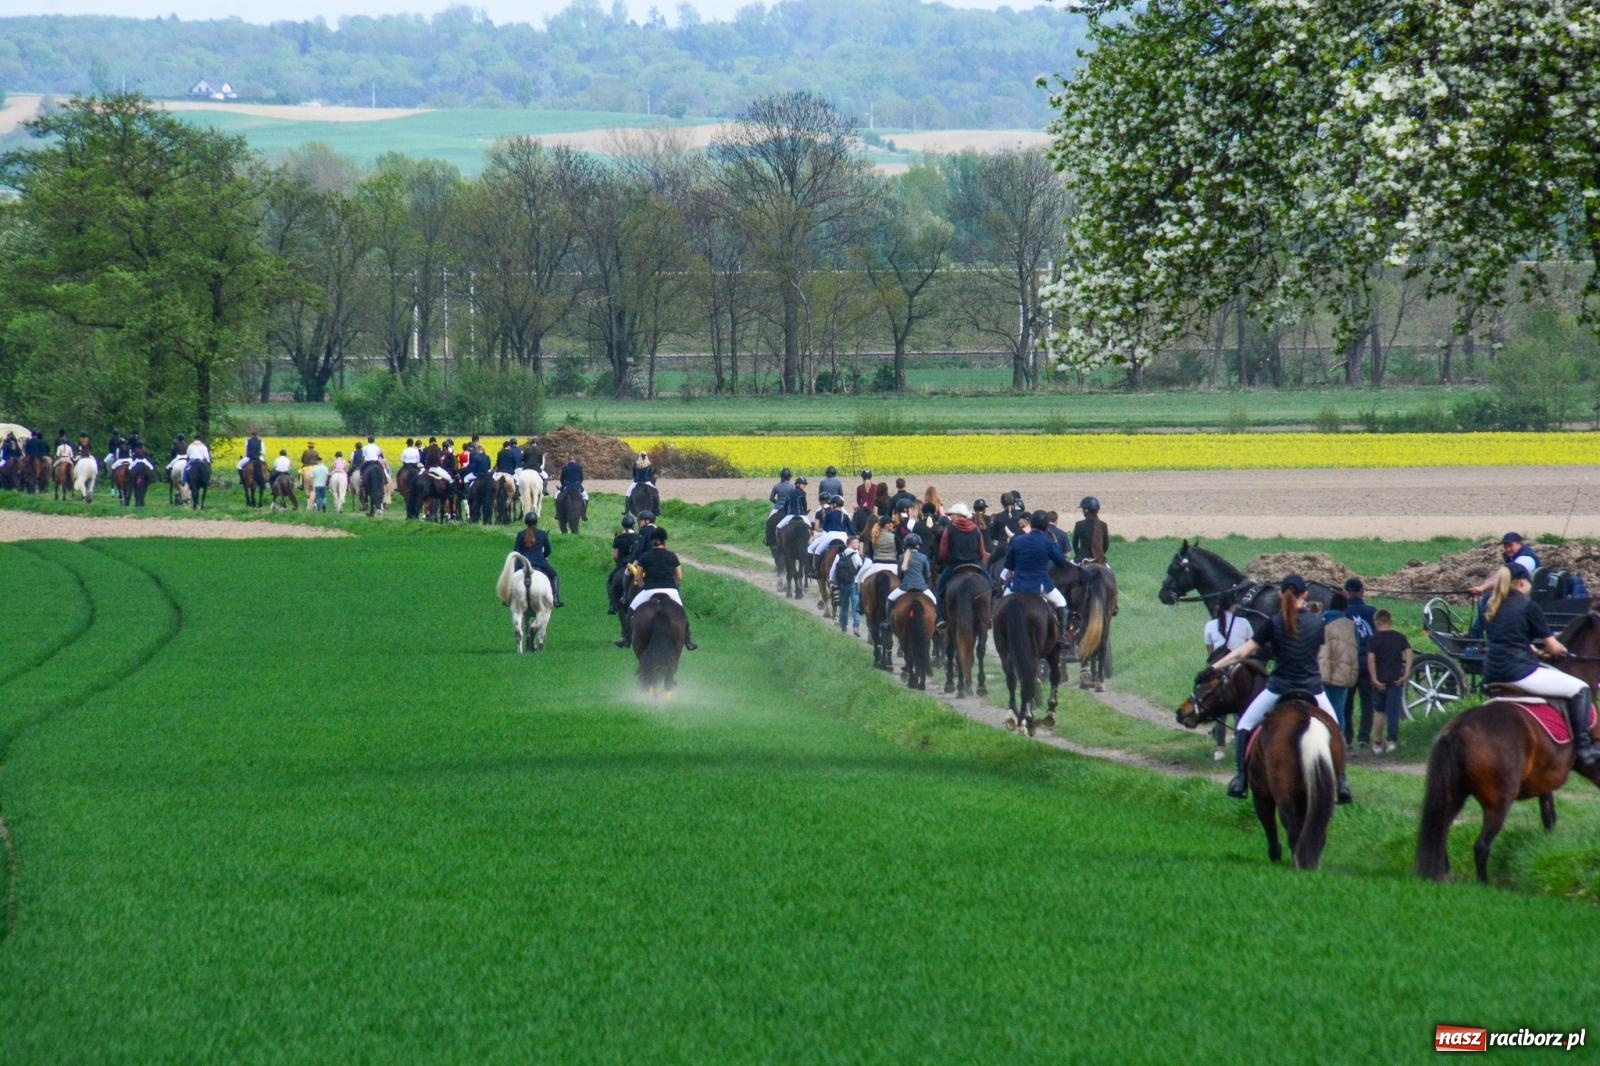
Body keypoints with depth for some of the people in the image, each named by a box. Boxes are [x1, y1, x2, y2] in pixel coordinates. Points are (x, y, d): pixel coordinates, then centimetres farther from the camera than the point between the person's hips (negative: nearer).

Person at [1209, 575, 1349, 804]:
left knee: (1244, 726, 16)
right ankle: (1341, 782, 12)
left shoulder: (1274, 623, -8)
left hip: (1279, 689, -2)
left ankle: (1241, 780, 5)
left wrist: (1214, 667, -1)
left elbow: (1243, 652, -8)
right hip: (1313, 688, 2)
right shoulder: (1317, 622, -2)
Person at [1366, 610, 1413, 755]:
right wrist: (1406, 673, -9)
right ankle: (1392, 740, -12)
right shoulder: (1400, 637, 4)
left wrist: (1374, 679, -14)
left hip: (1380, 680, -1)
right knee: (1393, 710, 0)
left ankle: (1377, 741, 17)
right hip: (1396, 679, 1)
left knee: (1379, 710, 14)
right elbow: (1408, 653, -8)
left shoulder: (1374, 639, -3)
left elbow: (1370, 658, -15)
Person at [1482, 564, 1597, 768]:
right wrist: (1561, 650, 22)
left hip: (1492, 674, 8)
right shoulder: (1528, 607, -6)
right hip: (1519, 672, -8)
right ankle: (1583, 747, -6)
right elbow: (1553, 647, -1)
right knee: (1581, 690, 0)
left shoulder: (1493, 606, 14)